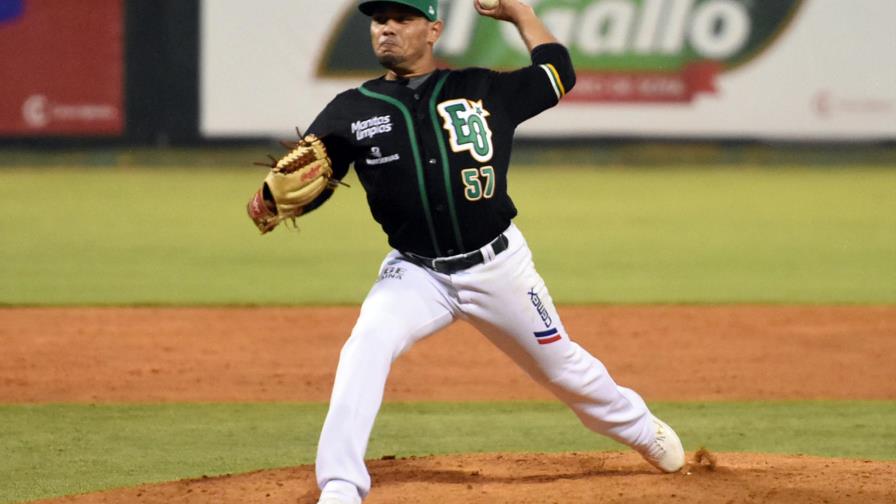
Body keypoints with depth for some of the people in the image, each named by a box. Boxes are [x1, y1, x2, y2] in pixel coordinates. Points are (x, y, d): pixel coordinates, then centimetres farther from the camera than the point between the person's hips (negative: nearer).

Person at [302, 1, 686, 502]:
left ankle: (641, 427, 45)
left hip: (498, 266, 0)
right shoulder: (352, 111, -3)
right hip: (415, 273, 0)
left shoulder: (482, 90, -1)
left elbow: (560, 73, 12)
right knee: (367, 345, -28)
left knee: (565, 367, 15)